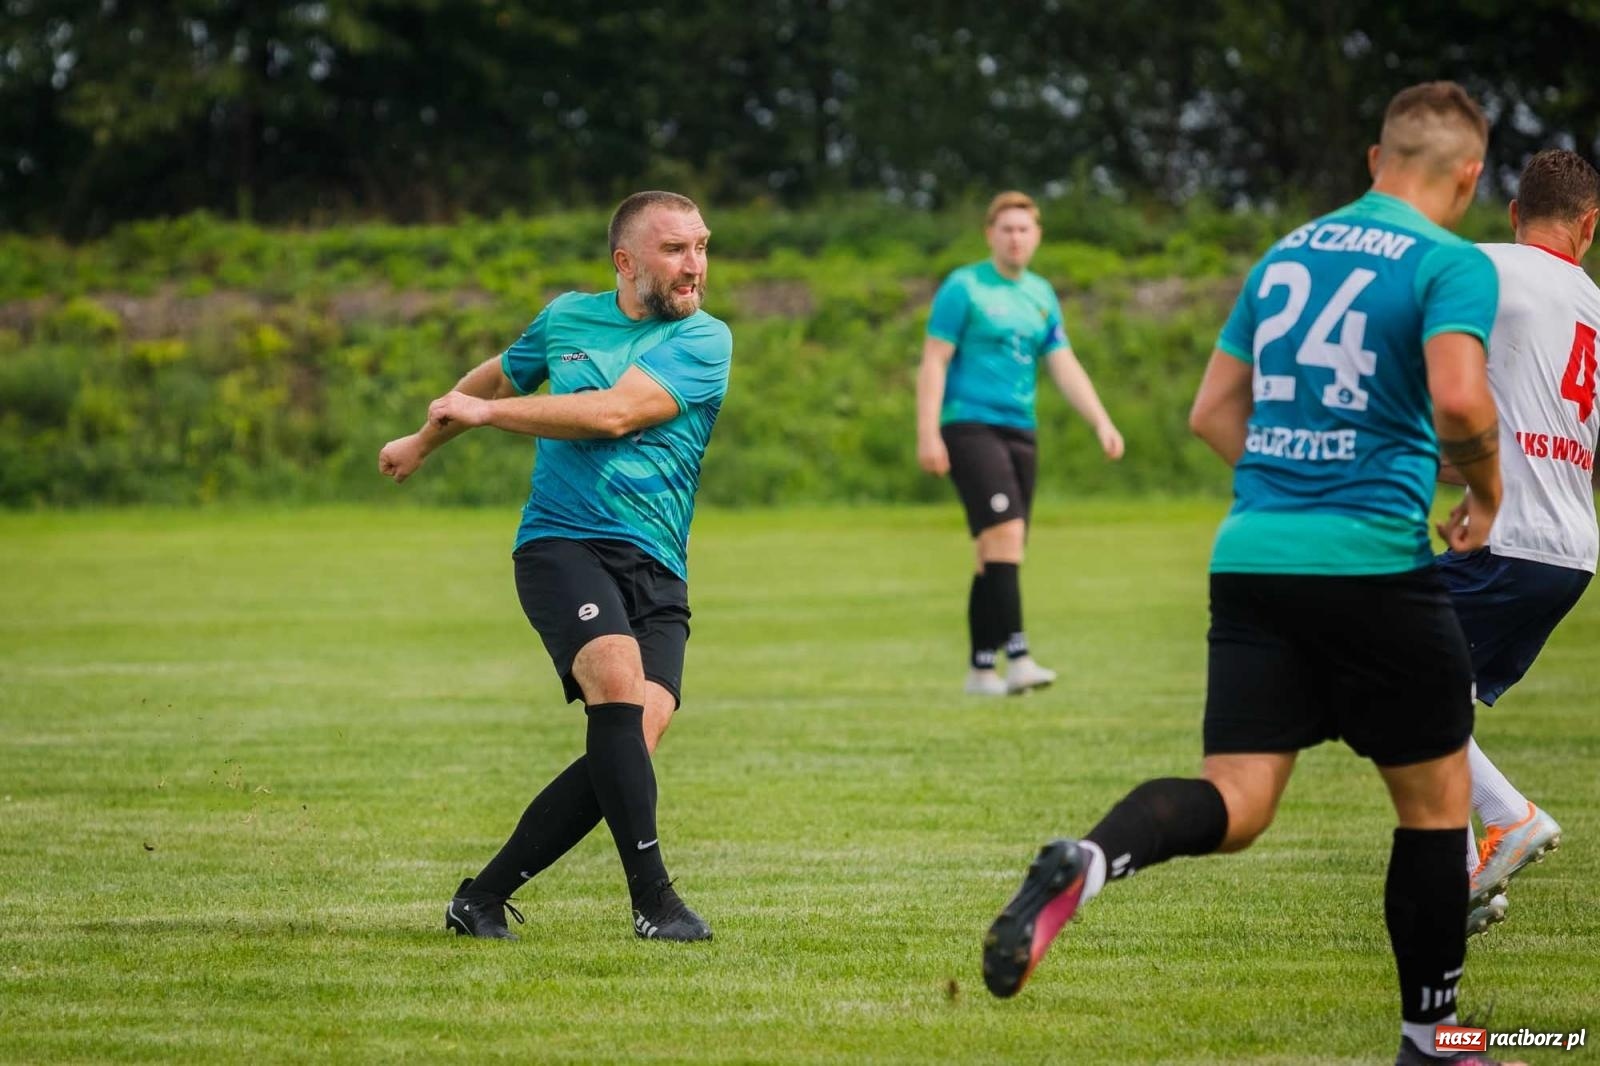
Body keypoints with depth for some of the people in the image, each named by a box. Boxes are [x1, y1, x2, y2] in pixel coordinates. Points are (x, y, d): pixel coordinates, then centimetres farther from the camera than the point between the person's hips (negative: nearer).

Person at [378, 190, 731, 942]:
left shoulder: (703, 339, 3)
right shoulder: (567, 318, 11)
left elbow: (614, 413, -11)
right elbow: (500, 375, 33)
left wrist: (485, 410, -5)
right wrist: (423, 442, 45)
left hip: (655, 570, 1)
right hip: (562, 542, -1)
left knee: (631, 742, -15)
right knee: (618, 683, -28)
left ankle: (482, 898, -1)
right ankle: (652, 899, -26)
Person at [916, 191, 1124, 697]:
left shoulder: (1041, 295, 15)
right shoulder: (964, 288, -3)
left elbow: (1065, 366, 13)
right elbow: (934, 361, -5)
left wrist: (1102, 423, 1)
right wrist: (928, 434, -13)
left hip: (1019, 432, 6)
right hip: (970, 424, -6)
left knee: (996, 554, 7)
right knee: (1005, 533, -20)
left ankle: (981, 667, 12)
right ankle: (1017, 658, -25)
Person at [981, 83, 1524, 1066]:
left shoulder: (1286, 256, 16)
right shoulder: (1451, 264, -5)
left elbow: (1214, 412, 20)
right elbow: (1459, 400, -21)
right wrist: (1486, 492, -2)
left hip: (1252, 555, 5)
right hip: (1376, 562, -5)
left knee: (1236, 805, 0)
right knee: (1436, 799, 13)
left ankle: (1082, 865, -30)